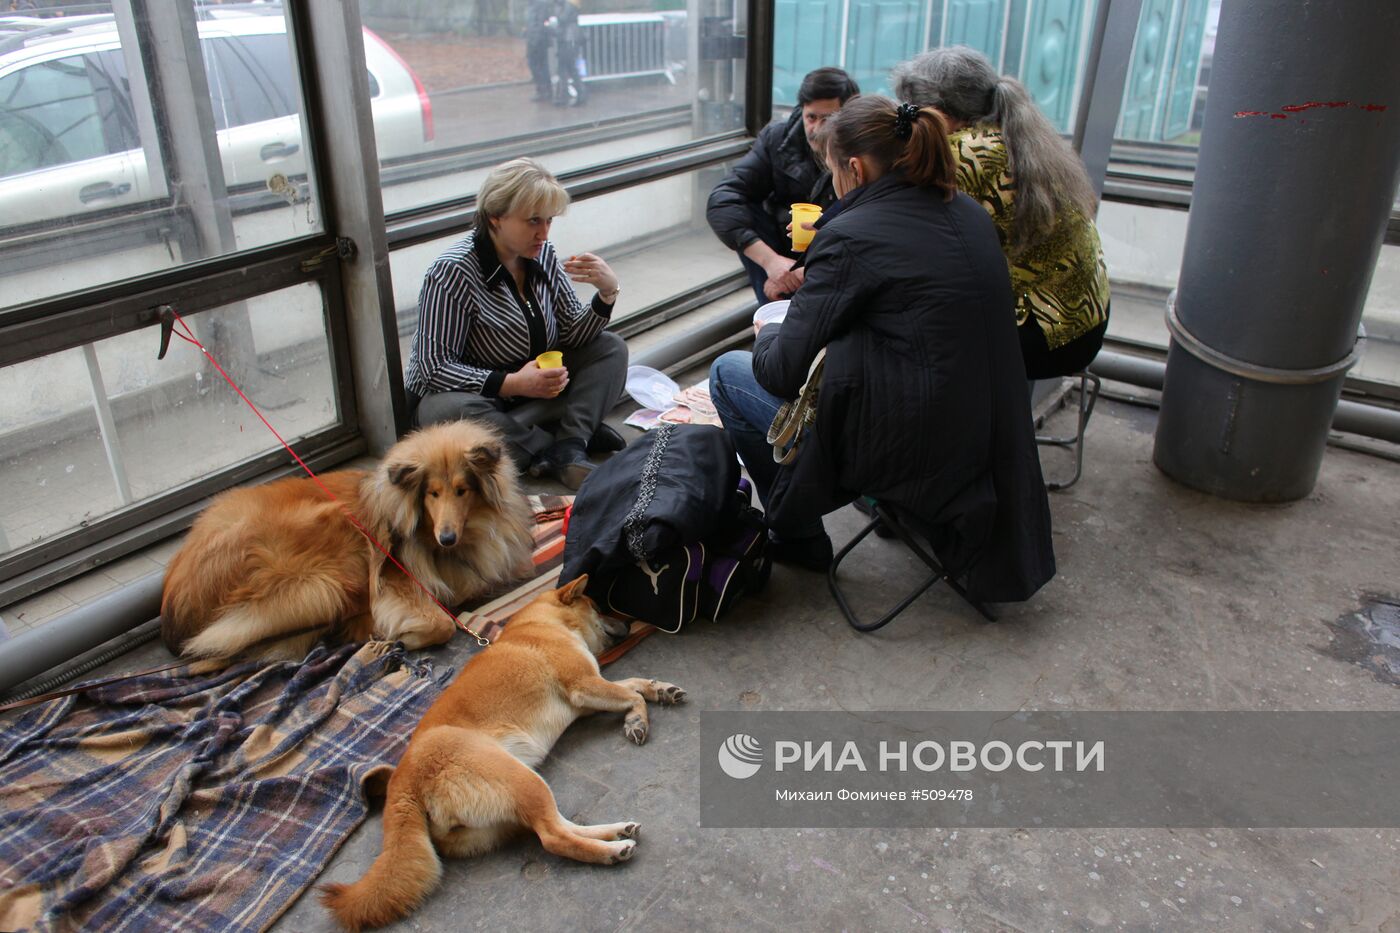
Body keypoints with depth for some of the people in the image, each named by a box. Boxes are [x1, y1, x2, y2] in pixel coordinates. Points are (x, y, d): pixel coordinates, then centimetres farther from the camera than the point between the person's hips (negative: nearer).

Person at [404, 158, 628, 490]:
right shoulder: (453, 272, -22)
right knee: (451, 412, -39)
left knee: (611, 348, -5)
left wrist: (608, 293, -20)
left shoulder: (543, 254, -4)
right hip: (469, 394, -6)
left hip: (532, 385, 6)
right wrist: (512, 384, -34)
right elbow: (434, 366, -24)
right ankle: (568, 444, -24)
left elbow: (572, 335, -2)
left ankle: (569, 447, -26)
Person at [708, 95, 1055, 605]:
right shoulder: (969, 214, 5)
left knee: (728, 373, 10)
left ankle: (796, 536, 21)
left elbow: (782, 373, -16)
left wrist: (768, 334, 7)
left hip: (904, 448, -8)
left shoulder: (850, 238, -18)